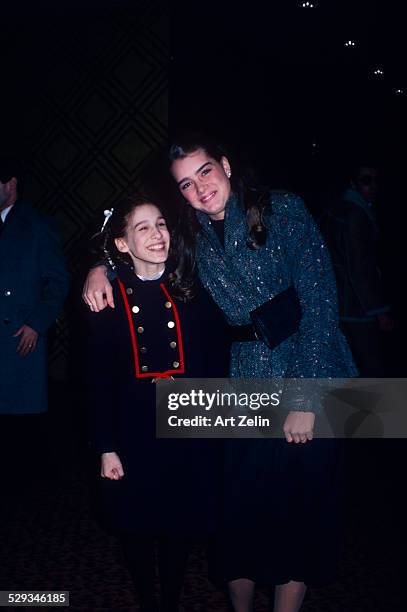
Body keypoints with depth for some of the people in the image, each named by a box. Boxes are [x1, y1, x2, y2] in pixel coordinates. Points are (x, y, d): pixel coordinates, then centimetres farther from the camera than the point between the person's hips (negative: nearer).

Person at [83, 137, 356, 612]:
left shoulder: (283, 210, -6)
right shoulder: (195, 236, 6)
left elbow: (318, 301, -10)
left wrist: (307, 399, -14)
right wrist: (101, 267, -3)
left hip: (309, 384, -3)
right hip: (247, 388, 3)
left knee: (300, 518, 6)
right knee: (240, 515, 6)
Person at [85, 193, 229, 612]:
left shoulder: (193, 290, -1)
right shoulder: (108, 298, -4)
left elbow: (216, 363, 1)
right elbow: (98, 380, -3)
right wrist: (105, 448, -5)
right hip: (133, 436, 0)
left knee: (179, 527, 12)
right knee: (136, 529, 13)